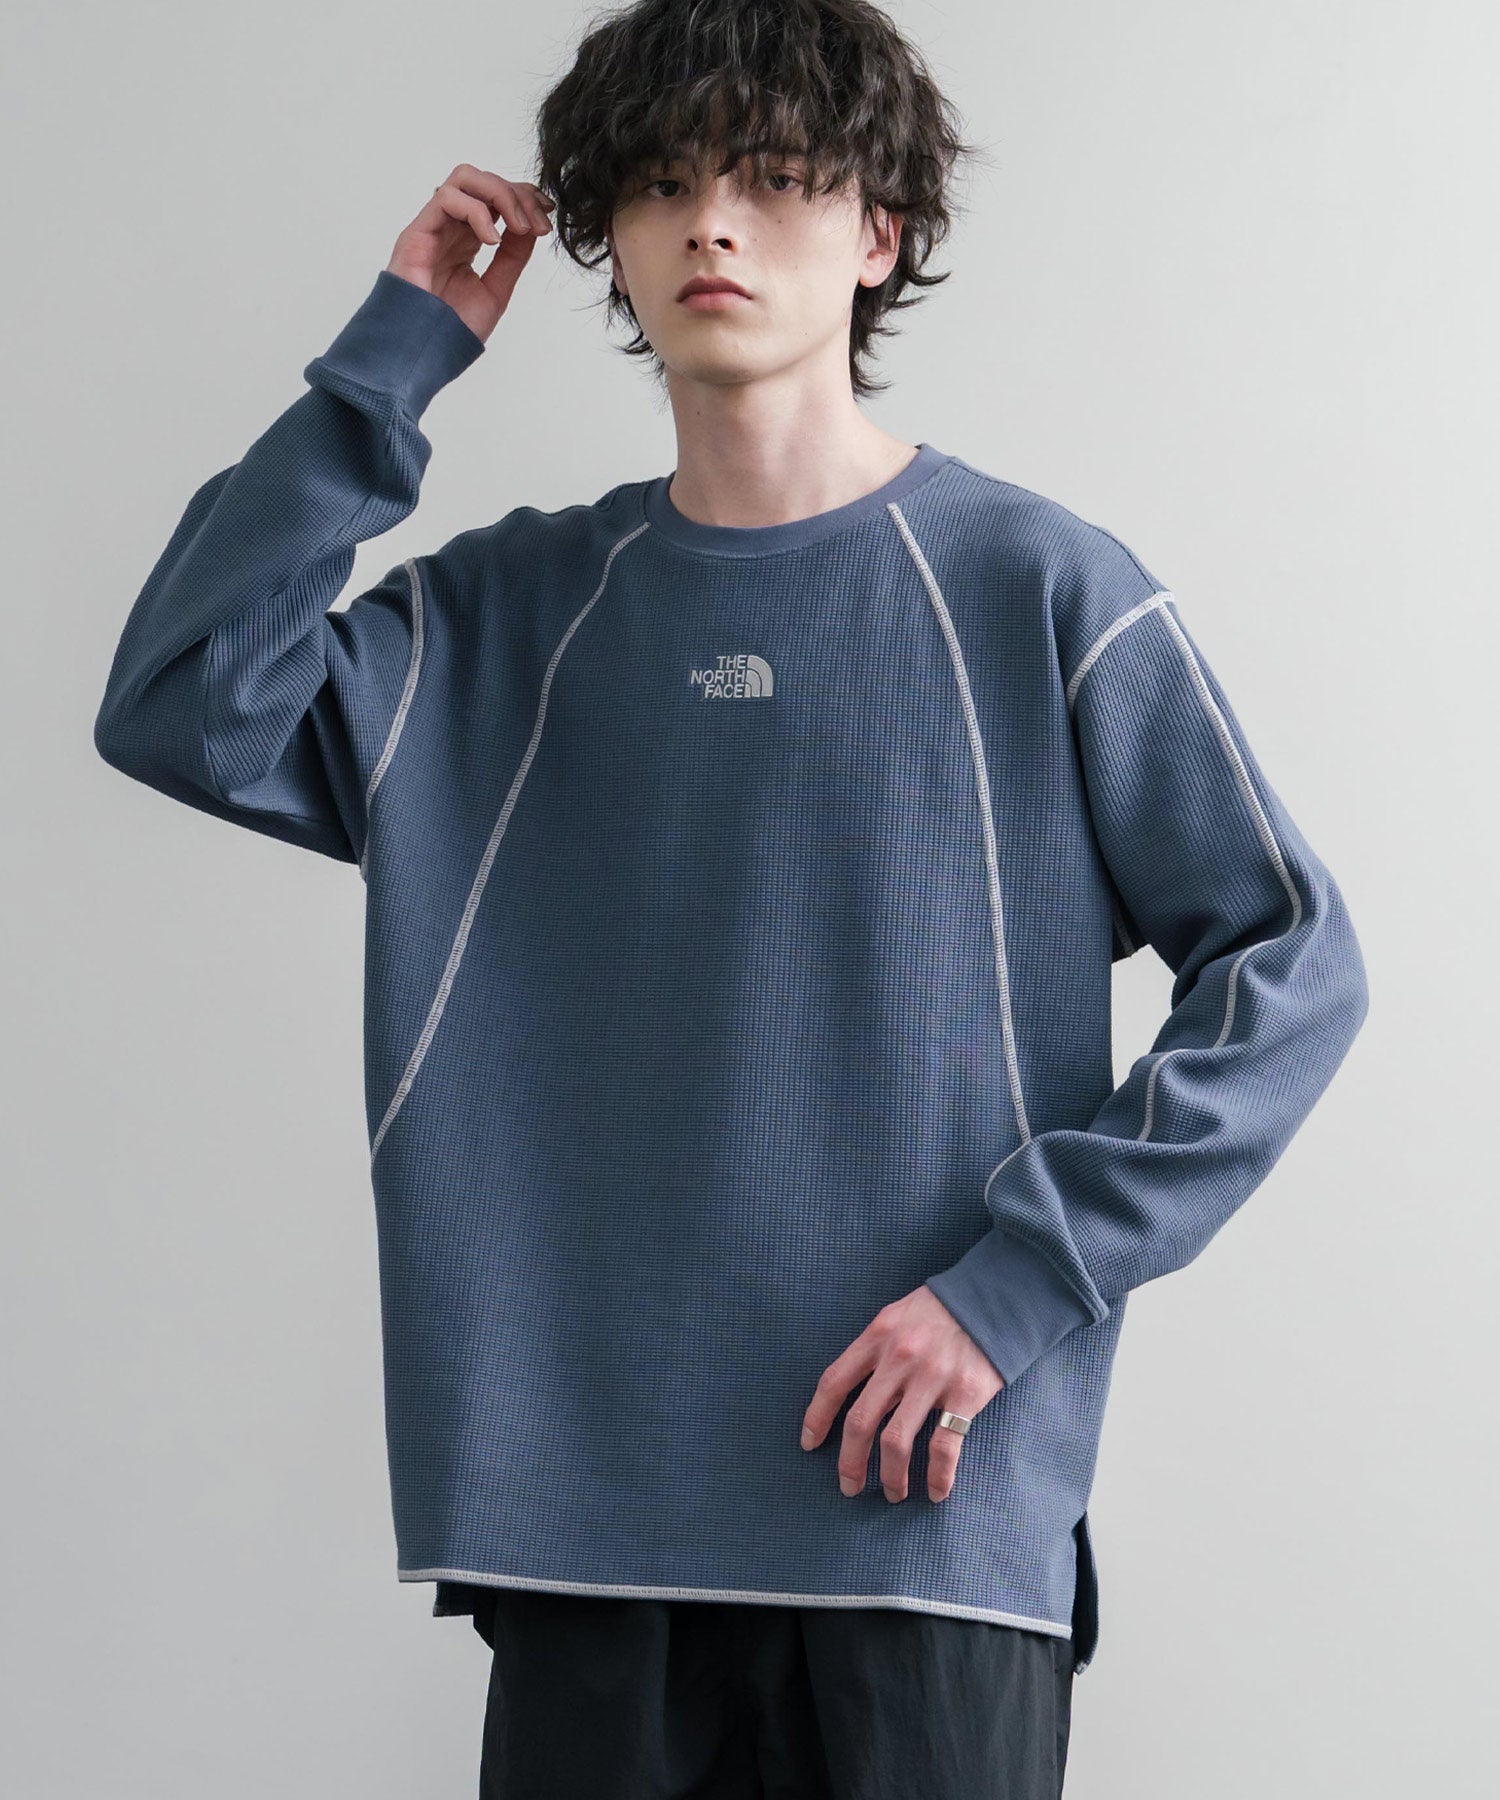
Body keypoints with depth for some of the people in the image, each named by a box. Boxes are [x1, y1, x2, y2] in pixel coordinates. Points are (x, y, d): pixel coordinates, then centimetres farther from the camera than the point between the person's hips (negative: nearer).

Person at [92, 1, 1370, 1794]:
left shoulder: (1038, 590, -2)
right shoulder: (513, 612, 9)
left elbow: (1293, 963, -3)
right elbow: (183, 710, -4)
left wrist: (1018, 1280, -11)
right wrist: (392, 358, -3)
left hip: (932, 1511, -2)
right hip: (575, 1500, 3)